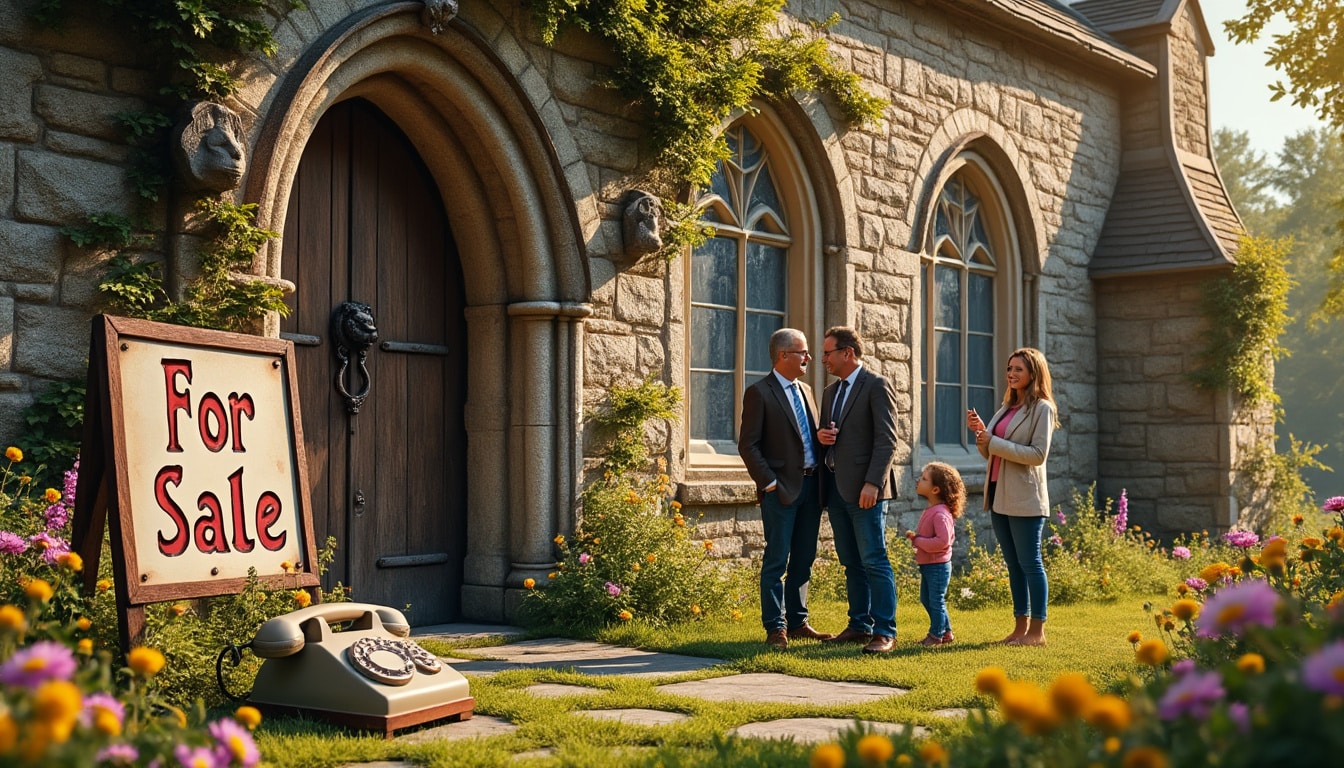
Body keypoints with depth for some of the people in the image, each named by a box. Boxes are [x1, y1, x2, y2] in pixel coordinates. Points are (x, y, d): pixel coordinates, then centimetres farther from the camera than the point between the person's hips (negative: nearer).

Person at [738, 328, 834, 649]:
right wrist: (769, 483, -14)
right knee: (777, 560, -3)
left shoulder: (805, 390, 16)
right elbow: (748, 445, -10)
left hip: (811, 486, 7)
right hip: (781, 488, -7)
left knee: (804, 560, 11)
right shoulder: (759, 393, -7)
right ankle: (775, 628, 2)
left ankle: (797, 622, 20)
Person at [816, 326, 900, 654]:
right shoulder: (831, 392, 19)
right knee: (851, 563, 11)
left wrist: (873, 483, -21)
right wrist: (821, 436, 2)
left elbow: (887, 440, -13)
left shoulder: (877, 386, -6)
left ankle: (885, 631, -6)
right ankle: (860, 624, 18)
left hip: (864, 489, -8)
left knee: (874, 561, -8)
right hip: (835, 488, 8)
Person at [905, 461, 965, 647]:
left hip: (938, 566, -11)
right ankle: (946, 632, 31)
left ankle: (936, 635, 12)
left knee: (936, 600, 0)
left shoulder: (940, 513, -23)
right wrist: (915, 538, 7)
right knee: (926, 599, 19)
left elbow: (942, 541, -31)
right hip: (927, 565, 11)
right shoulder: (931, 510, 9)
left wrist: (918, 541, -23)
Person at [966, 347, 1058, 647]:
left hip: (1024, 498, -8)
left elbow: (1038, 454, -16)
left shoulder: (1042, 408, -6)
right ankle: (1021, 626, 16)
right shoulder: (1006, 408, 16)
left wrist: (993, 441, -17)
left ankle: (1037, 630, 0)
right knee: (1013, 564, 11)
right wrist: (980, 431, -1)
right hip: (999, 495, 8)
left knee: (1030, 563, -4)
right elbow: (991, 452, 19)